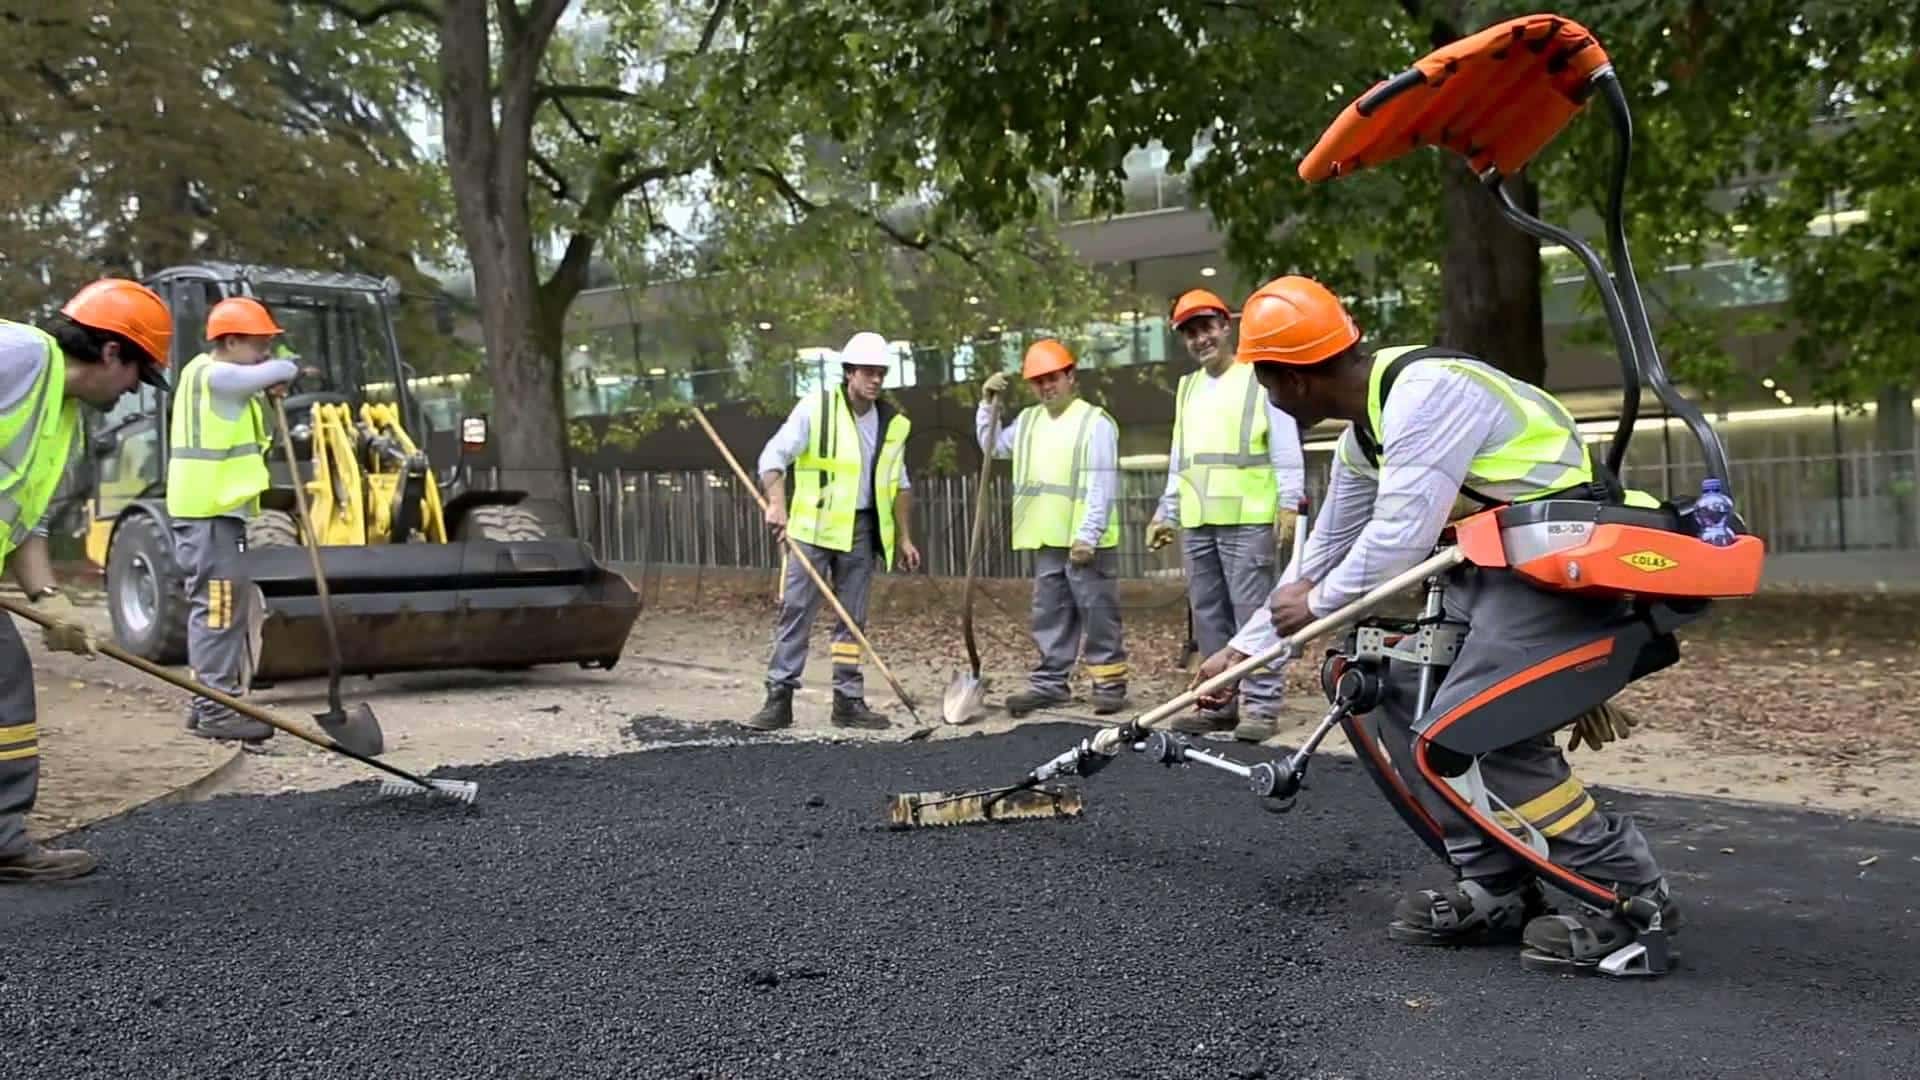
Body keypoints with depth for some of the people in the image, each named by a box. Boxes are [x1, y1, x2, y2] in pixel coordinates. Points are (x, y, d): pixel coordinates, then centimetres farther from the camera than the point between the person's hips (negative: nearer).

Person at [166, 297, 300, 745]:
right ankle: (216, 709, -7)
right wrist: (286, 369, 1)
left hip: (217, 509, 11)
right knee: (218, 607, -9)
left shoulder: (219, 376, 19)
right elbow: (278, 371, -19)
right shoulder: (214, 375, -14)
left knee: (224, 606, 14)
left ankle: (210, 702, 21)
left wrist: (271, 381, -4)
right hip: (208, 512, -11)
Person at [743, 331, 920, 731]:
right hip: (812, 526, -4)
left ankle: (848, 702, 14)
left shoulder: (892, 422, 9)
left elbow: (899, 485, 18)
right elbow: (773, 456, -14)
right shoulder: (815, 408, -7)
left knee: (853, 618, 7)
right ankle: (779, 698, -2)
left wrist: (904, 537, 15)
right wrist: (777, 503, -29)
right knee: (796, 610, -6)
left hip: (861, 532, 4)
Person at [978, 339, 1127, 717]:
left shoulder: (1095, 422, -8)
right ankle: (1049, 682, 16)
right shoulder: (1028, 420, 15)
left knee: (1097, 613, -1)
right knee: (1050, 614, 10)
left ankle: (1109, 684, 4)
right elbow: (993, 448, 22)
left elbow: (1100, 487, -14)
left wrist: (1088, 535, -19)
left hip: (1085, 541, -7)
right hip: (1046, 540, 7)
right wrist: (988, 406, 10)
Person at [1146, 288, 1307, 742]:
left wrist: (1289, 504, -14)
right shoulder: (1187, 388, 20)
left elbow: (1285, 448, -6)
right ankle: (1220, 700, 16)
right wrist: (1166, 512, 22)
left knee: (1252, 611, -7)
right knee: (1208, 615, 8)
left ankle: (1261, 702, -3)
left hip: (1248, 518, -7)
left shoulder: (1259, 379, -1)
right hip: (1196, 522, 7)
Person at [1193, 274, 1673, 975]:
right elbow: (1325, 551, 22)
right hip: (1494, 572, 10)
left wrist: (1317, 604, -3)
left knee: (1459, 737, -18)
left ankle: (1626, 895, -5)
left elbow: (1400, 537, -21)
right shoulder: (1363, 433, 12)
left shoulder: (1424, 392, -20)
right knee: (1396, 696, 9)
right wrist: (1244, 648, 27)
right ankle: (1495, 888, 12)